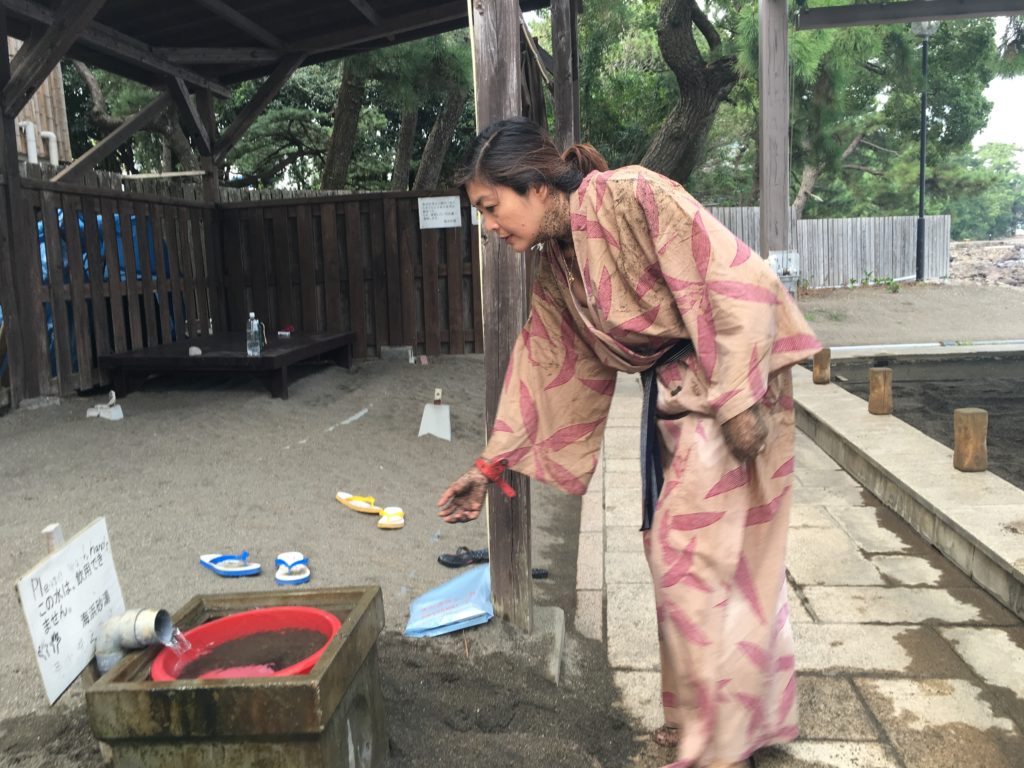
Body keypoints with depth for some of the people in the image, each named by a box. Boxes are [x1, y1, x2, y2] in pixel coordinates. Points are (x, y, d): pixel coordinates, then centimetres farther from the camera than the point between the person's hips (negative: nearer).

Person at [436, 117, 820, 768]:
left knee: (692, 552, -5)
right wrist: (491, 467, 12)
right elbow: (541, 366, 11)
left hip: (733, 380, -8)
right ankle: (753, 714, 34)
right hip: (673, 394, 9)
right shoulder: (555, 271, 7)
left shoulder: (633, 197, -18)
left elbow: (738, 280, -21)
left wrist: (737, 399, -23)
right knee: (672, 546, 14)